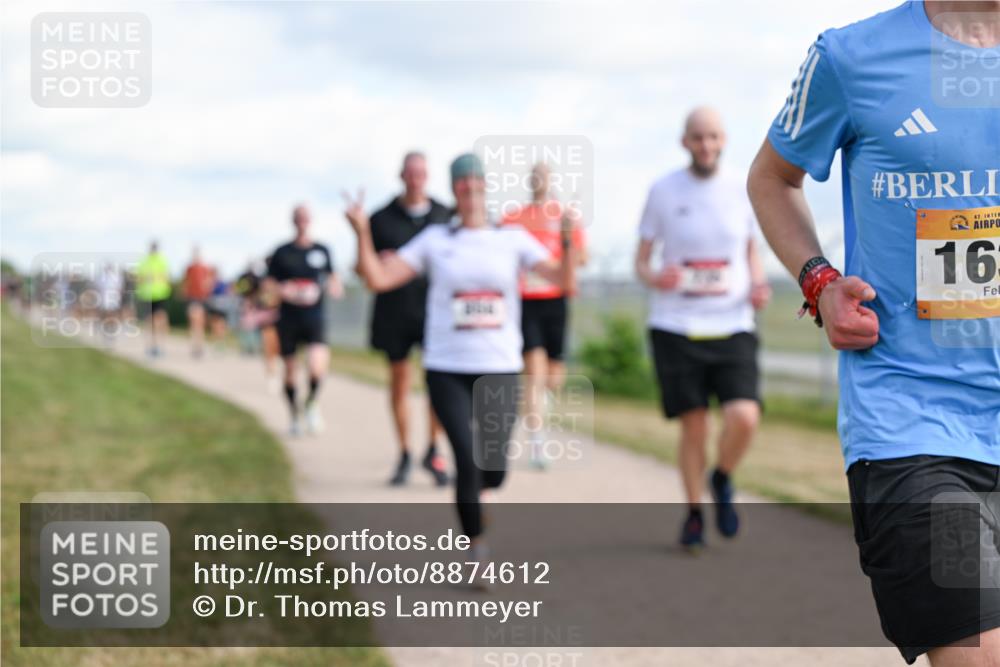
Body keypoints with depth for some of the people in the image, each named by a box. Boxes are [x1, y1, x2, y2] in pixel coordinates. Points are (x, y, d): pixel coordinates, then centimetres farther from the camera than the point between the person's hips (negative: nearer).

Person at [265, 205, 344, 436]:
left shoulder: (321, 251, 7)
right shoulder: (282, 253, 3)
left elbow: (332, 277, 20)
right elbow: (269, 284, 6)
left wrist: (334, 287, -2)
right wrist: (284, 291, -13)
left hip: (314, 317, 0)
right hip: (288, 319, 0)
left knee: (317, 366, -20)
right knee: (289, 369, 6)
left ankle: (311, 403, 8)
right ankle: (295, 417, 25)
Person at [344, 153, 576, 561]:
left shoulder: (513, 240, 5)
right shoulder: (434, 240, 5)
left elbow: (564, 281, -4)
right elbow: (378, 278, 2)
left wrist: (567, 240, -19)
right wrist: (362, 233, -10)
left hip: (501, 372, 1)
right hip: (447, 371, -1)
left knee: (494, 469, 2)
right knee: (468, 460, -13)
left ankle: (469, 494, 39)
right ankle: (476, 550, 3)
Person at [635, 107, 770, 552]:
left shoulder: (741, 191, 5)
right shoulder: (663, 191, 0)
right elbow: (641, 260, 6)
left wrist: (758, 286, -1)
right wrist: (654, 278, -17)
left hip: (733, 327, 1)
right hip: (676, 329, -1)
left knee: (744, 418, -17)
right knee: (694, 428, 1)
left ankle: (722, 481, 15)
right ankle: (694, 514, 24)